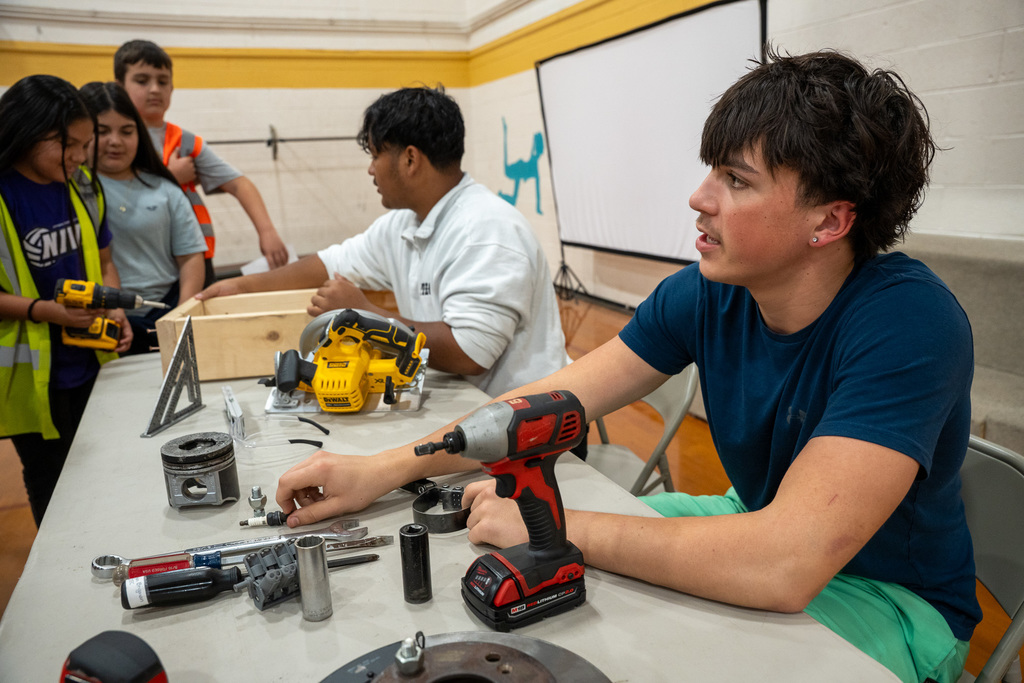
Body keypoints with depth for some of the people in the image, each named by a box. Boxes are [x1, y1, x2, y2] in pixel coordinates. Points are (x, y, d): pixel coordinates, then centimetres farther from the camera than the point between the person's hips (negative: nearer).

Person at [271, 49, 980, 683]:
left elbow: (782, 566, -40)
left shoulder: (908, 322, -31)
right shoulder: (704, 295, -12)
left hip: (893, 600, -4)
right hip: (762, 527, 5)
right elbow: (553, 403, -9)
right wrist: (383, 469, -15)